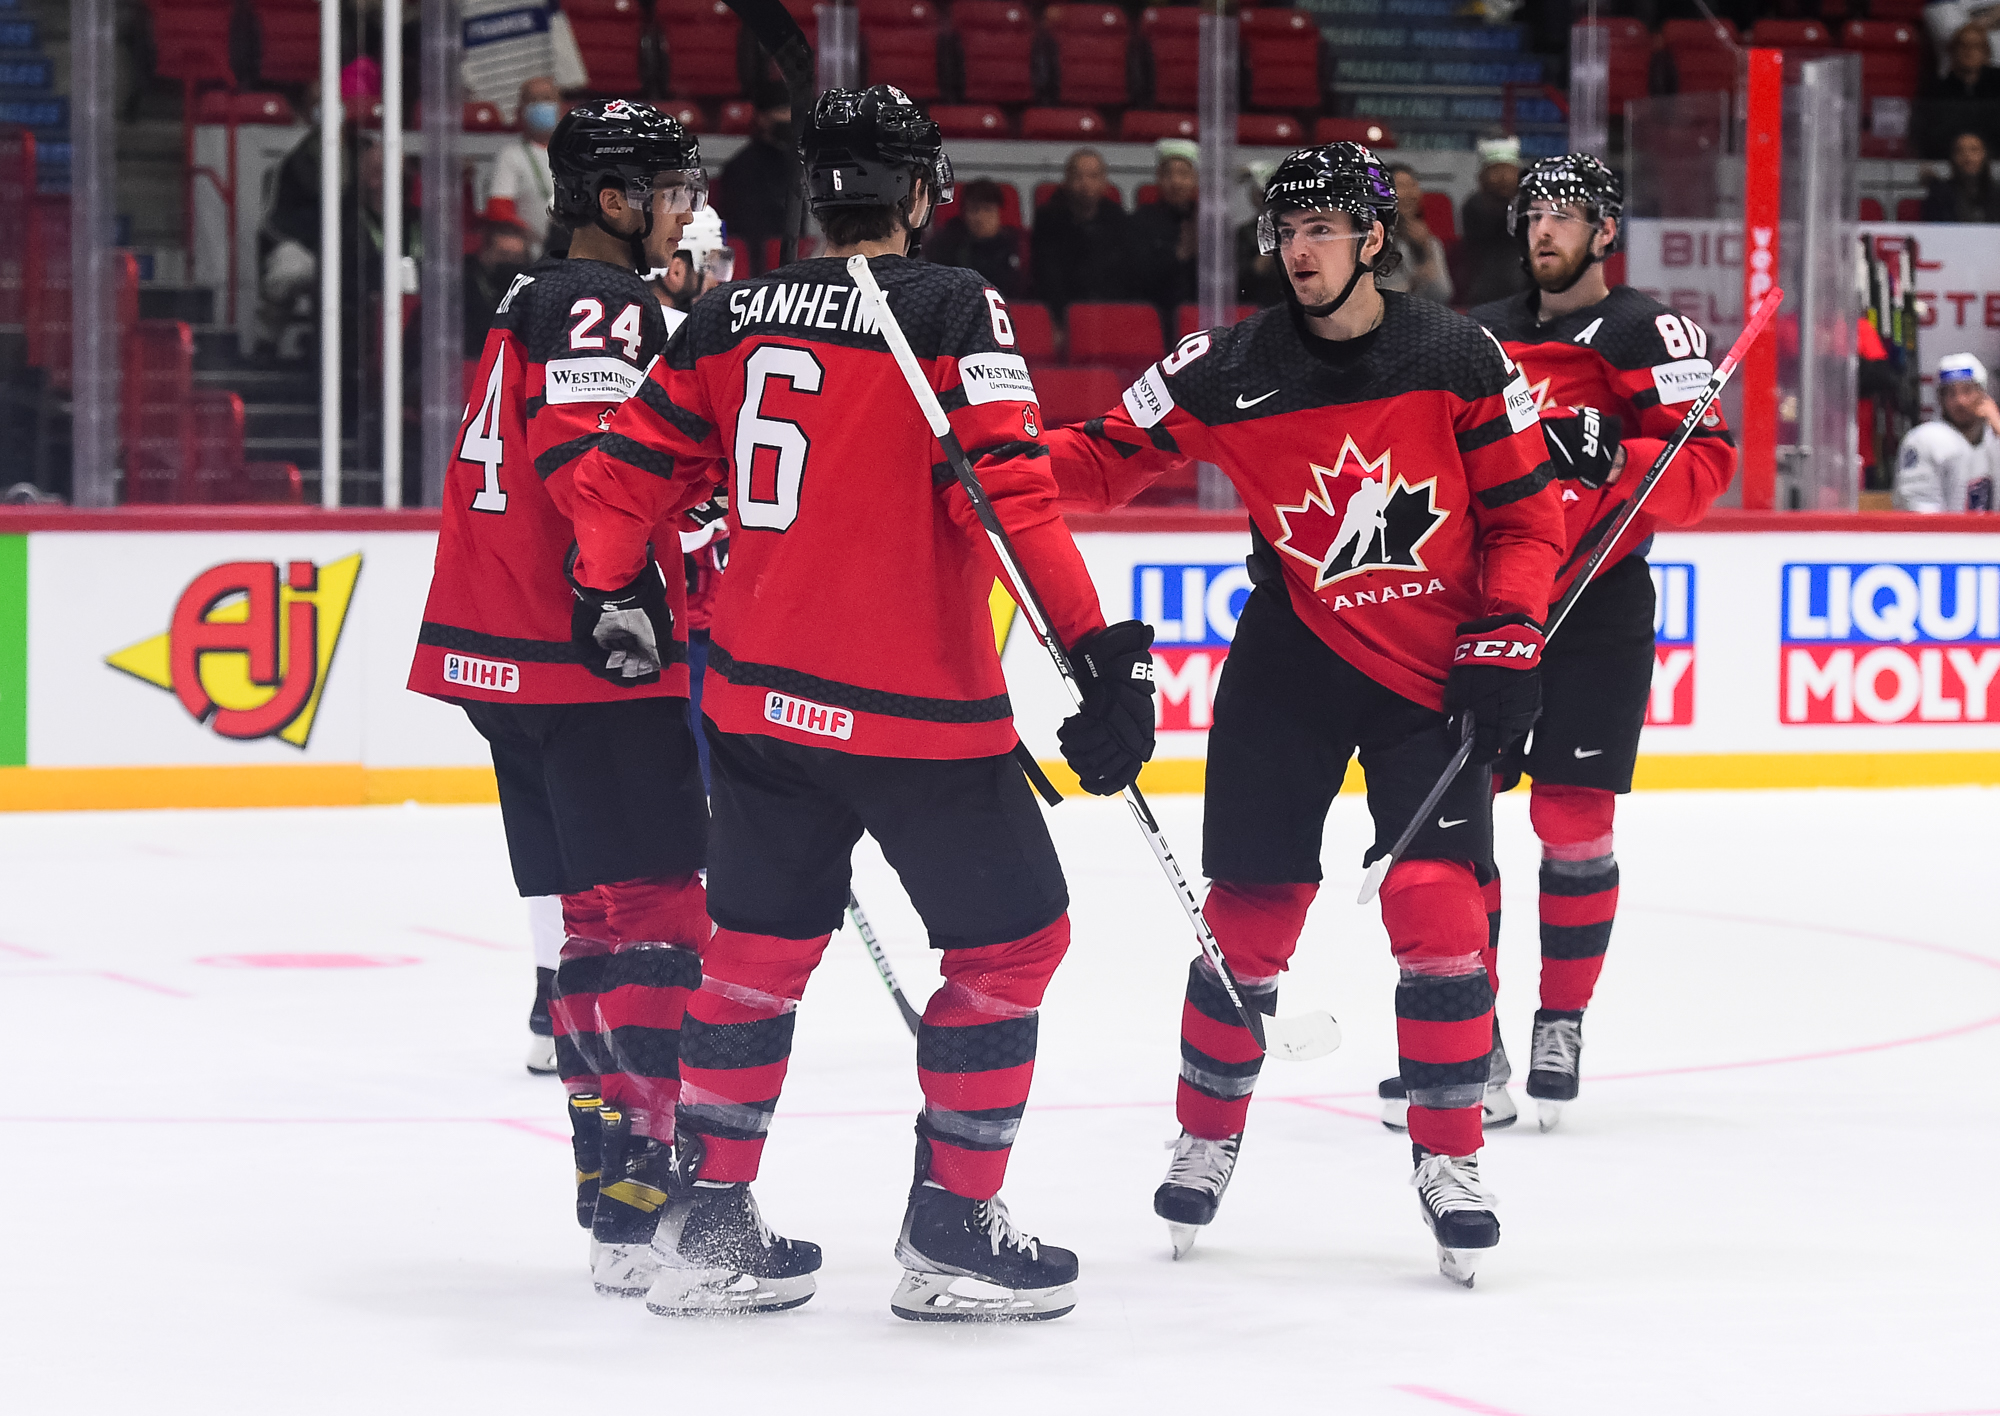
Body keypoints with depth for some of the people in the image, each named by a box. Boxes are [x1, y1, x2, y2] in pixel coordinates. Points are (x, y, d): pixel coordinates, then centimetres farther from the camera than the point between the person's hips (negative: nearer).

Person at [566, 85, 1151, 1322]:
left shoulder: (735, 319, 7)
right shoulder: (952, 310, -9)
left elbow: (623, 482, 9)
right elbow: (1009, 496, -18)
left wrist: (609, 601, 26)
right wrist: (1102, 651, -18)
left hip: (760, 697, 6)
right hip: (916, 708, -6)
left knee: (763, 944, 19)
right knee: (1012, 939, 8)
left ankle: (711, 1222, 21)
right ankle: (951, 1234, 7)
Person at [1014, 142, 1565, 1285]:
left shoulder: (1459, 360, -5)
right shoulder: (1233, 371, -3)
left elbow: (1523, 514, 1)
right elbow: (1109, 460, 2)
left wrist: (1507, 638, -10)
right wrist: (1007, 462, -15)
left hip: (1435, 675, -1)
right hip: (1292, 664, 1)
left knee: (1437, 901, -13)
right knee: (1251, 910, 1)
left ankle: (1451, 1158, -1)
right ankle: (1208, 1137, 21)